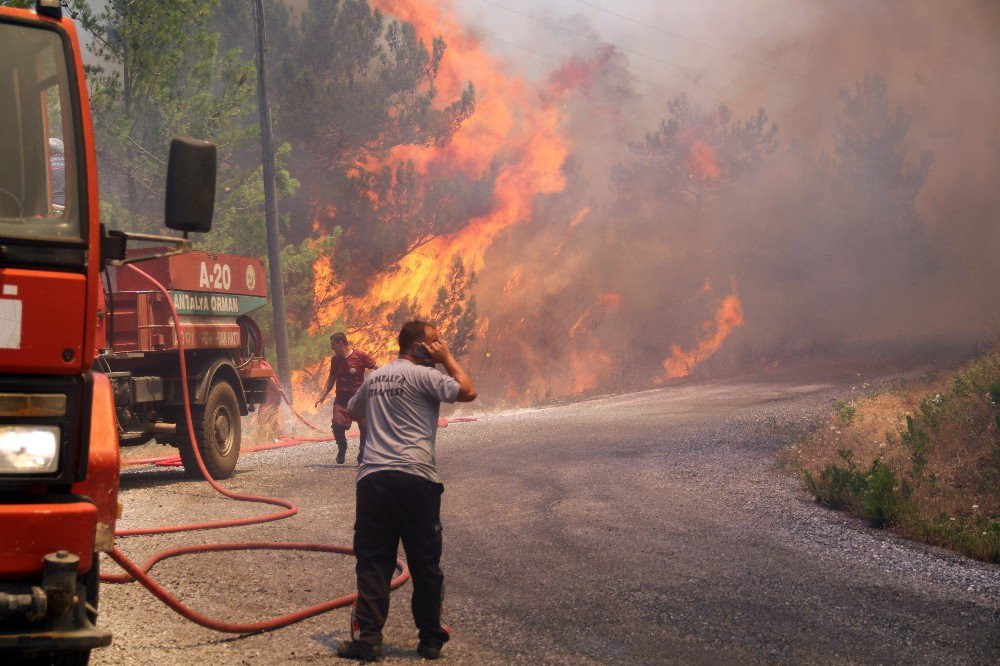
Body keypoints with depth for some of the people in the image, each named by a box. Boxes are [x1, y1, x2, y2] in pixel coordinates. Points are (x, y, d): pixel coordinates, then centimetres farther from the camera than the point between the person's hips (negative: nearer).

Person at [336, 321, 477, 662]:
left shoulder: (374, 378, 19)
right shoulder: (423, 375, -2)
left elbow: (353, 410, 36)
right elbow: (468, 392, -8)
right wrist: (447, 359, 4)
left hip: (372, 477, 5)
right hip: (414, 478, -5)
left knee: (372, 563, 3)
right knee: (425, 564, 5)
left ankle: (367, 637, -5)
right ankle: (430, 639, 11)